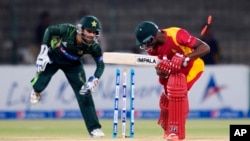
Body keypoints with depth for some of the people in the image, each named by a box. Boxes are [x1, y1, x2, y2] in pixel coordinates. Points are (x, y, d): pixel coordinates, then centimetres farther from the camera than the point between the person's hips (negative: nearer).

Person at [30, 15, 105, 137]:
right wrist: (43, 52, -22)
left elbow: (100, 65, -19)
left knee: (85, 93, -9)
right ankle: (36, 91, 31)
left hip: (72, 65, 1)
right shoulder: (67, 30, -36)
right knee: (40, 84, -12)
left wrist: (93, 81, -35)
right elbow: (49, 30, -18)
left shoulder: (93, 47, -31)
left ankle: (94, 128, 1)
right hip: (53, 58, -1)